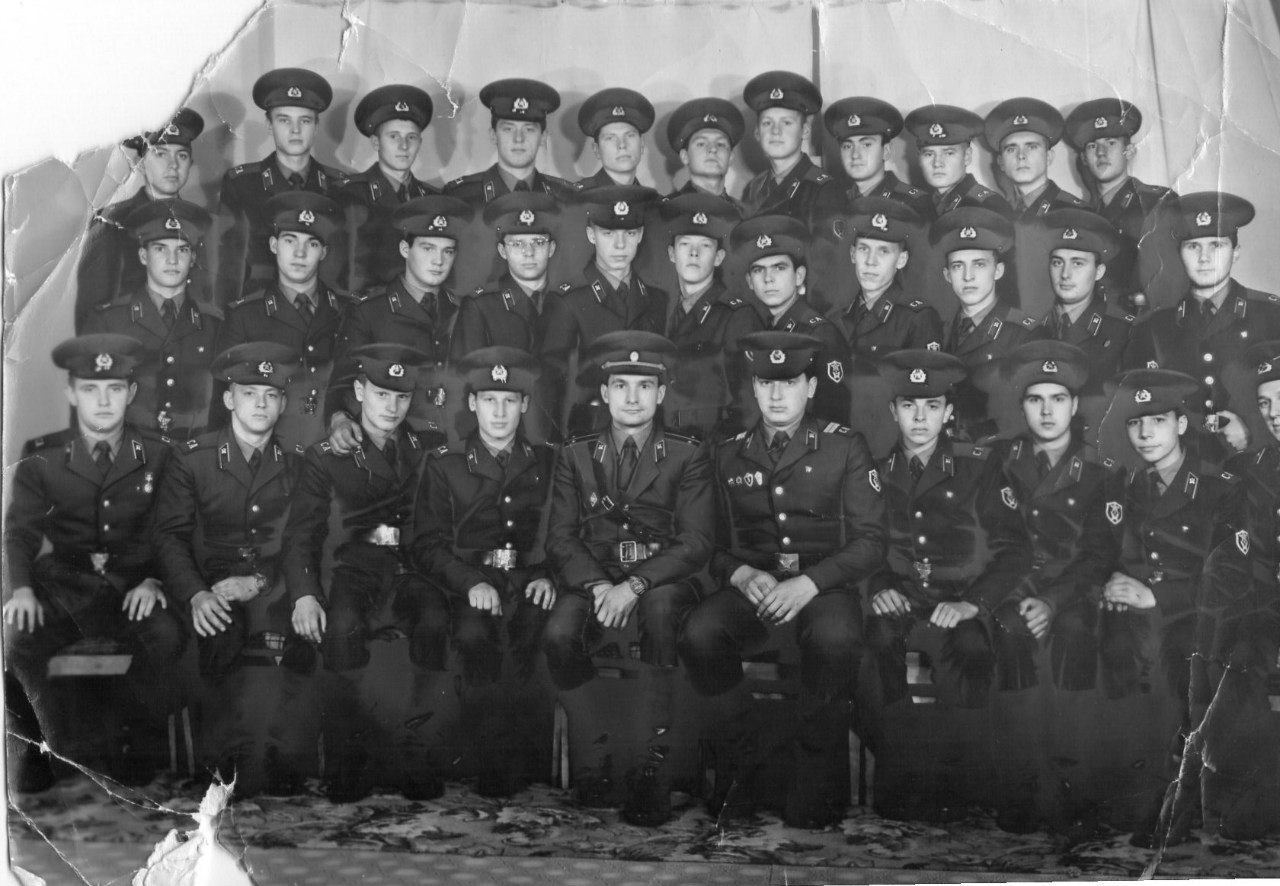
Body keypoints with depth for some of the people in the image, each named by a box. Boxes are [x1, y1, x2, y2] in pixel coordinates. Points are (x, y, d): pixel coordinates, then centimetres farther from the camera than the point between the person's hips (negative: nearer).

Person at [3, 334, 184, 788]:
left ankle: (138, 749, -5)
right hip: (63, 584, 1)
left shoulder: (157, 456, 3)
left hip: (134, 585, 0)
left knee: (167, 637, -30)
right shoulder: (41, 458, 3)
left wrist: (154, 581, -15)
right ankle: (43, 750, -1)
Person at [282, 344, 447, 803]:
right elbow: (301, 535, 1)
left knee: (435, 622, -34)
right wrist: (304, 594, -15)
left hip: (413, 569, 1)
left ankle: (411, 756, -23)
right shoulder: (325, 456, 10)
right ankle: (349, 760, -20)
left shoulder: (430, 449, 16)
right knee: (342, 627, -35)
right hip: (355, 570, -1)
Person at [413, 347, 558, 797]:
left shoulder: (548, 464, 16)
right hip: (470, 584, -1)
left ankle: (527, 767, -19)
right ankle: (491, 769, -24)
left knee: (549, 633, -31)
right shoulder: (444, 465, 11)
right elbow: (428, 545, 5)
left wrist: (550, 576, -8)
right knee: (473, 635, -34)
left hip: (533, 582, 1)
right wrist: (471, 582, -12)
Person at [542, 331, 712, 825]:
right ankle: (592, 766, -14)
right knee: (559, 635, -30)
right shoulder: (576, 457, 13)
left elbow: (695, 544, -4)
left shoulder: (687, 458, 6)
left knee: (660, 608, -37)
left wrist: (634, 585, -20)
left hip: (663, 581, -2)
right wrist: (597, 586, -16)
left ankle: (649, 766, -32)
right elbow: (560, 539, 5)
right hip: (592, 580, 2)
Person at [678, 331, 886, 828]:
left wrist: (808, 584, -15)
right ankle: (743, 758, -7)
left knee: (836, 639, -38)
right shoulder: (729, 455, 14)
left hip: (825, 585, -2)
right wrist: (743, 575, -9)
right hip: (751, 585, 2)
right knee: (699, 635, -31)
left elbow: (870, 542, -1)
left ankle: (816, 781, -14)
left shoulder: (844, 448, 5)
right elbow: (713, 545, 14)